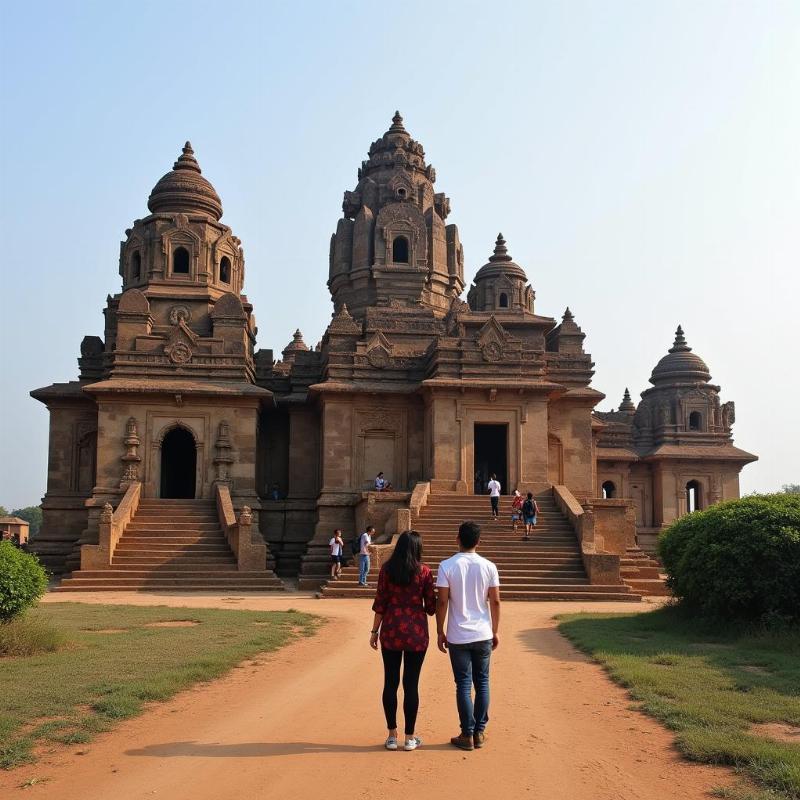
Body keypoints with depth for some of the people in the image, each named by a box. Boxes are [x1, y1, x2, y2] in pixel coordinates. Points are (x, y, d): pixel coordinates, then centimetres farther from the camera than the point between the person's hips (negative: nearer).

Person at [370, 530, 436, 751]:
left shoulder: (386, 569, -1)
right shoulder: (424, 571, -4)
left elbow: (380, 603, -1)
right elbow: (431, 607, -1)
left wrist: (375, 631, 8)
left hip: (391, 632, 1)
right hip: (416, 633, -1)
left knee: (390, 683, 9)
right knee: (411, 684, 5)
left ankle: (392, 735, 14)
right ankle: (410, 737, 11)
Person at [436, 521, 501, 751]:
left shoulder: (447, 566, -9)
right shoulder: (488, 566, -2)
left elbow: (442, 602, -9)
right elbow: (495, 602, 1)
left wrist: (440, 632, 2)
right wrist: (495, 631, 12)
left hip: (458, 637, -2)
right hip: (483, 635, 2)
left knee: (464, 685, 5)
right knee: (482, 682, 13)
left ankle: (467, 735, 8)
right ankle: (479, 732, 18)